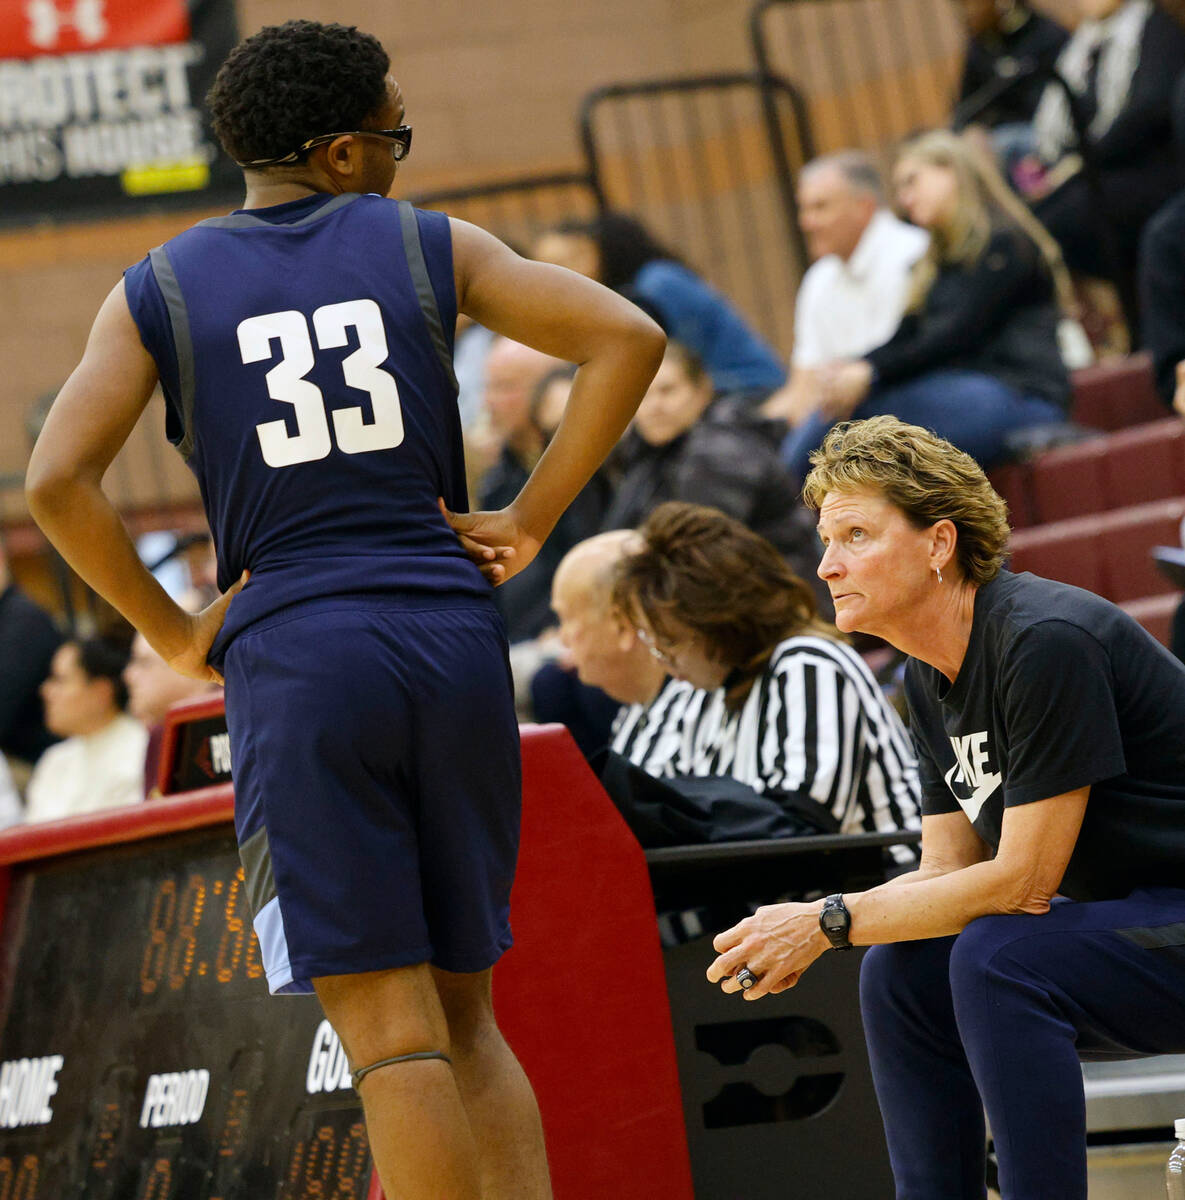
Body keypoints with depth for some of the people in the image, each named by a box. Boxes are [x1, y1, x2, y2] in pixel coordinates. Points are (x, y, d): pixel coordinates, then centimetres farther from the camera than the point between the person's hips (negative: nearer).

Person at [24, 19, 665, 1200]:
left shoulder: (158, 291, 7)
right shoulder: (428, 247, 8)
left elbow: (57, 483, -4)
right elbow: (625, 337, -1)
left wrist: (173, 634, 5)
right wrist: (528, 522, 4)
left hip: (294, 663, -2)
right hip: (452, 638, 2)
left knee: (391, 1030, -4)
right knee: (465, 1016, 14)